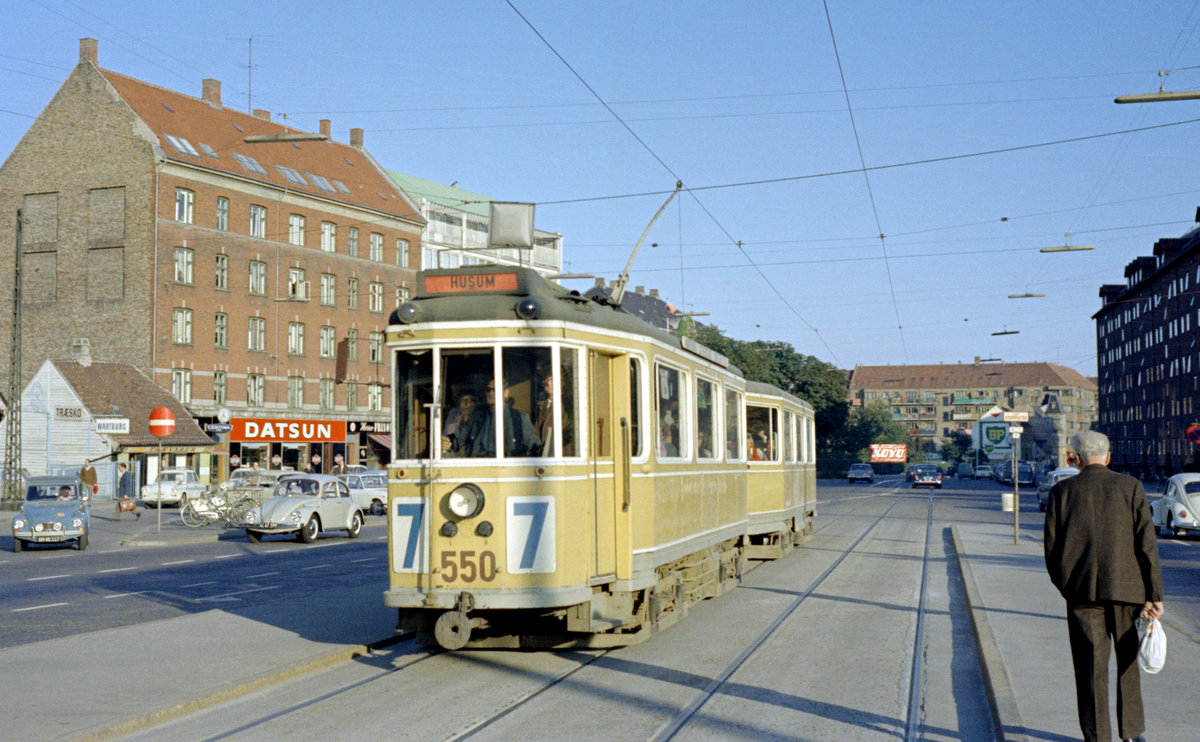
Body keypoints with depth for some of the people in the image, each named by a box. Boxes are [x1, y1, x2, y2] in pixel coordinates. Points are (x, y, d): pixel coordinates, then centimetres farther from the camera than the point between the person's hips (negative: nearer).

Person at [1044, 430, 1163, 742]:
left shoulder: (1061, 491, 2)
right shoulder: (1130, 487, 1)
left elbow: (1052, 547, 2)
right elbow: (1147, 542, -4)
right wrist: (1154, 595, -3)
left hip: (1083, 590, -1)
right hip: (1126, 588, 1)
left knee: (1091, 667, 4)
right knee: (1129, 662, 17)